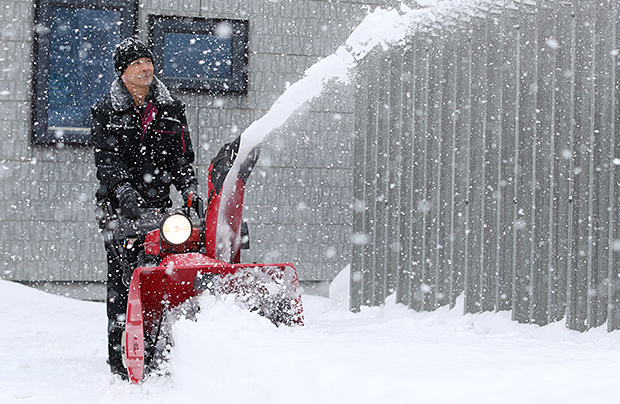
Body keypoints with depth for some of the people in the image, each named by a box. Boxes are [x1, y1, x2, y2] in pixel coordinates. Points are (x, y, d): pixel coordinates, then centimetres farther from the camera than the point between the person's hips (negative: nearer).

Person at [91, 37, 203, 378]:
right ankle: (119, 355, -5)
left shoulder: (171, 109, 14)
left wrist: (190, 191, -5)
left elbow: (183, 157, 12)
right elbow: (107, 159, -7)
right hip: (121, 206, -2)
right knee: (122, 278, -8)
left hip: (161, 203, 2)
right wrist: (126, 193, -23)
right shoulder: (105, 112, 5)